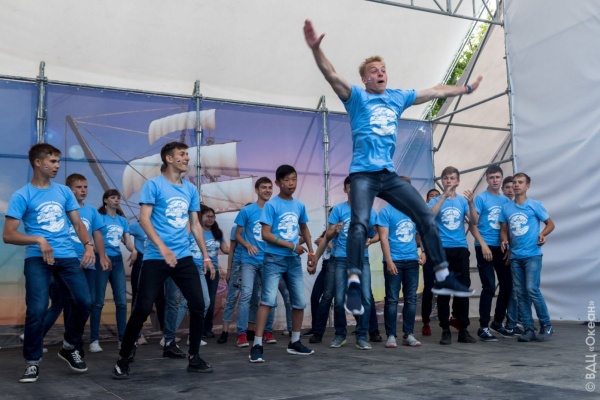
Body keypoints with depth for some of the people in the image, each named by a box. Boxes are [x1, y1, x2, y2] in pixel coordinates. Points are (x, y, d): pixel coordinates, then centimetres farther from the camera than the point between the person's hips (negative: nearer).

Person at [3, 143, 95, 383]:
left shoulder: (64, 191, 12)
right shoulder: (22, 196, -1)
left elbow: (77, 223, 15)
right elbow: (8, 235, -5)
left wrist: (88, 245, -3)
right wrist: (38, 239, -18)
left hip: (68, 256, 4)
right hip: (38, 259, -4)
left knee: (84, 301, -7)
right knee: (37, 309, -12)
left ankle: (69, 348, 18)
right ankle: (32, 362, 8)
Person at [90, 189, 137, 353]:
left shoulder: (122, 220, 13)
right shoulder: (99, 217, -2)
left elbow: (127, 240, 7)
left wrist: (134, 250, -14)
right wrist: (102, 255, -24)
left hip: (118, 260, 5)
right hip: (102, 259, -5)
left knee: (121, 301, 4)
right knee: (98, 302, -3)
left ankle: (123, 338, 10)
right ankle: (94, 340, 2)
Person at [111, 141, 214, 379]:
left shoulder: (191, 190, 12)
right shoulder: (153, 185, -4)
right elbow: (144, 219, -12)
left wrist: (206, 255, 14)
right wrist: (163, 248, -22)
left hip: (184, 257, 5)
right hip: (156, 258, -5)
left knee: (198, 305, 2)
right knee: (142, 309, -6)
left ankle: (194, 358, 17)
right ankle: (123, 359, 10)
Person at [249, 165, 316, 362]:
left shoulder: (300, 205, 7)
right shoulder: (271, 205, -9)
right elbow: (265, 234, -14)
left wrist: (311, 252, 17)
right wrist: (291, 245, -15)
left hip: (294, 260, 6)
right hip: (274, 259, -6)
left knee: (300, 301, 9)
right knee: (268, 300, -13)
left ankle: (295, 342, 24)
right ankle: (257, 345, -10)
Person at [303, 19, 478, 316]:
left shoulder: (398, 97, 18)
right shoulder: (357, 97, 3)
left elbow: (435, 92, 28)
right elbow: (332, 76, -13)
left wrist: (466, 89, 35)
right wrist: (315, 48, -28)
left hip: (389, 174, 6)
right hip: (364, 173, -5)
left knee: (426, 217, 1)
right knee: (360, 223, -24)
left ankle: (442, 277, 10)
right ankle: (353, 284, -26)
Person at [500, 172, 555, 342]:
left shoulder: (535, 205, -1)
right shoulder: (506, 208, 8)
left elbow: (550, 224, 5)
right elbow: (504, 229, 14)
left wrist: (542, 234, -15)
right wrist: (504, 241, -7)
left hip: (532, 254, -4)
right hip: (515, 256, 4)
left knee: (532, 289, -14)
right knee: (521, 293, 5)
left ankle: (546, 325, 2)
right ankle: (529, 329, 11)